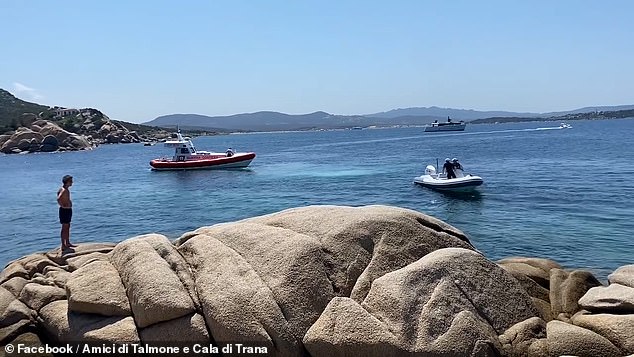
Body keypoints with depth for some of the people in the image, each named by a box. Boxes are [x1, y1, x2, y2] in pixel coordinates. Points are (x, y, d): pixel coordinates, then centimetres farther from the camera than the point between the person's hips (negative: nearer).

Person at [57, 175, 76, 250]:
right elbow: (58, 199, -35)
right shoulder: (64, 190, -21)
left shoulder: (66, 189, 9)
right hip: (65, 210, -10)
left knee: (68, 227, 18)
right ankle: (63, 246, 2)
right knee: (64, 228, -4)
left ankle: (68, 243, 28)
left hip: (68, 210, 10)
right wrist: (62, 206, -22)